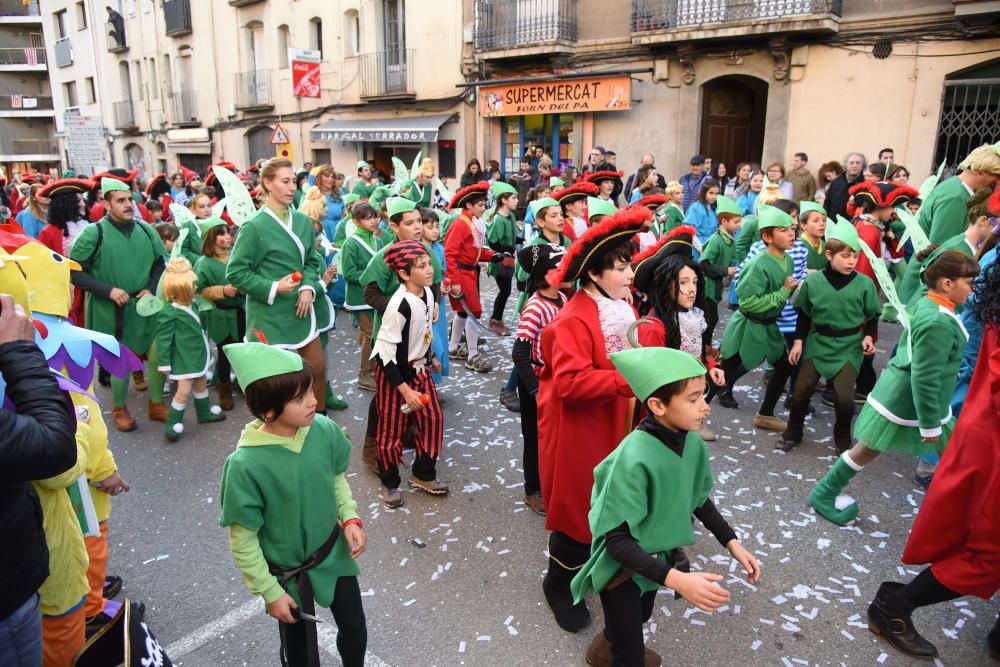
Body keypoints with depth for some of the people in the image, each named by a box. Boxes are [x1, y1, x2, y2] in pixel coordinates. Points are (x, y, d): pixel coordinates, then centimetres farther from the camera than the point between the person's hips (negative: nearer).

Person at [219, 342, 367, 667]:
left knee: (354, 628, 23)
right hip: (288, 574, -3)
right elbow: (243, 540, -17)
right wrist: (270, 593, -10)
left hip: (334, 555, 4)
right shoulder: (246, 465, -30)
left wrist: (350, 519, -8)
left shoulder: (324, 430, -18)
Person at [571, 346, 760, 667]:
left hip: (658, 556, 7)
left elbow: (699, 499, 6)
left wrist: (731, 542, -1)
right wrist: (675, 579, -39)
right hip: (623, 565, -7)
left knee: (638, 617, 31)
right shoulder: (634, 459, -35)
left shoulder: (693, 443, -14)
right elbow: (617, 540, -31)